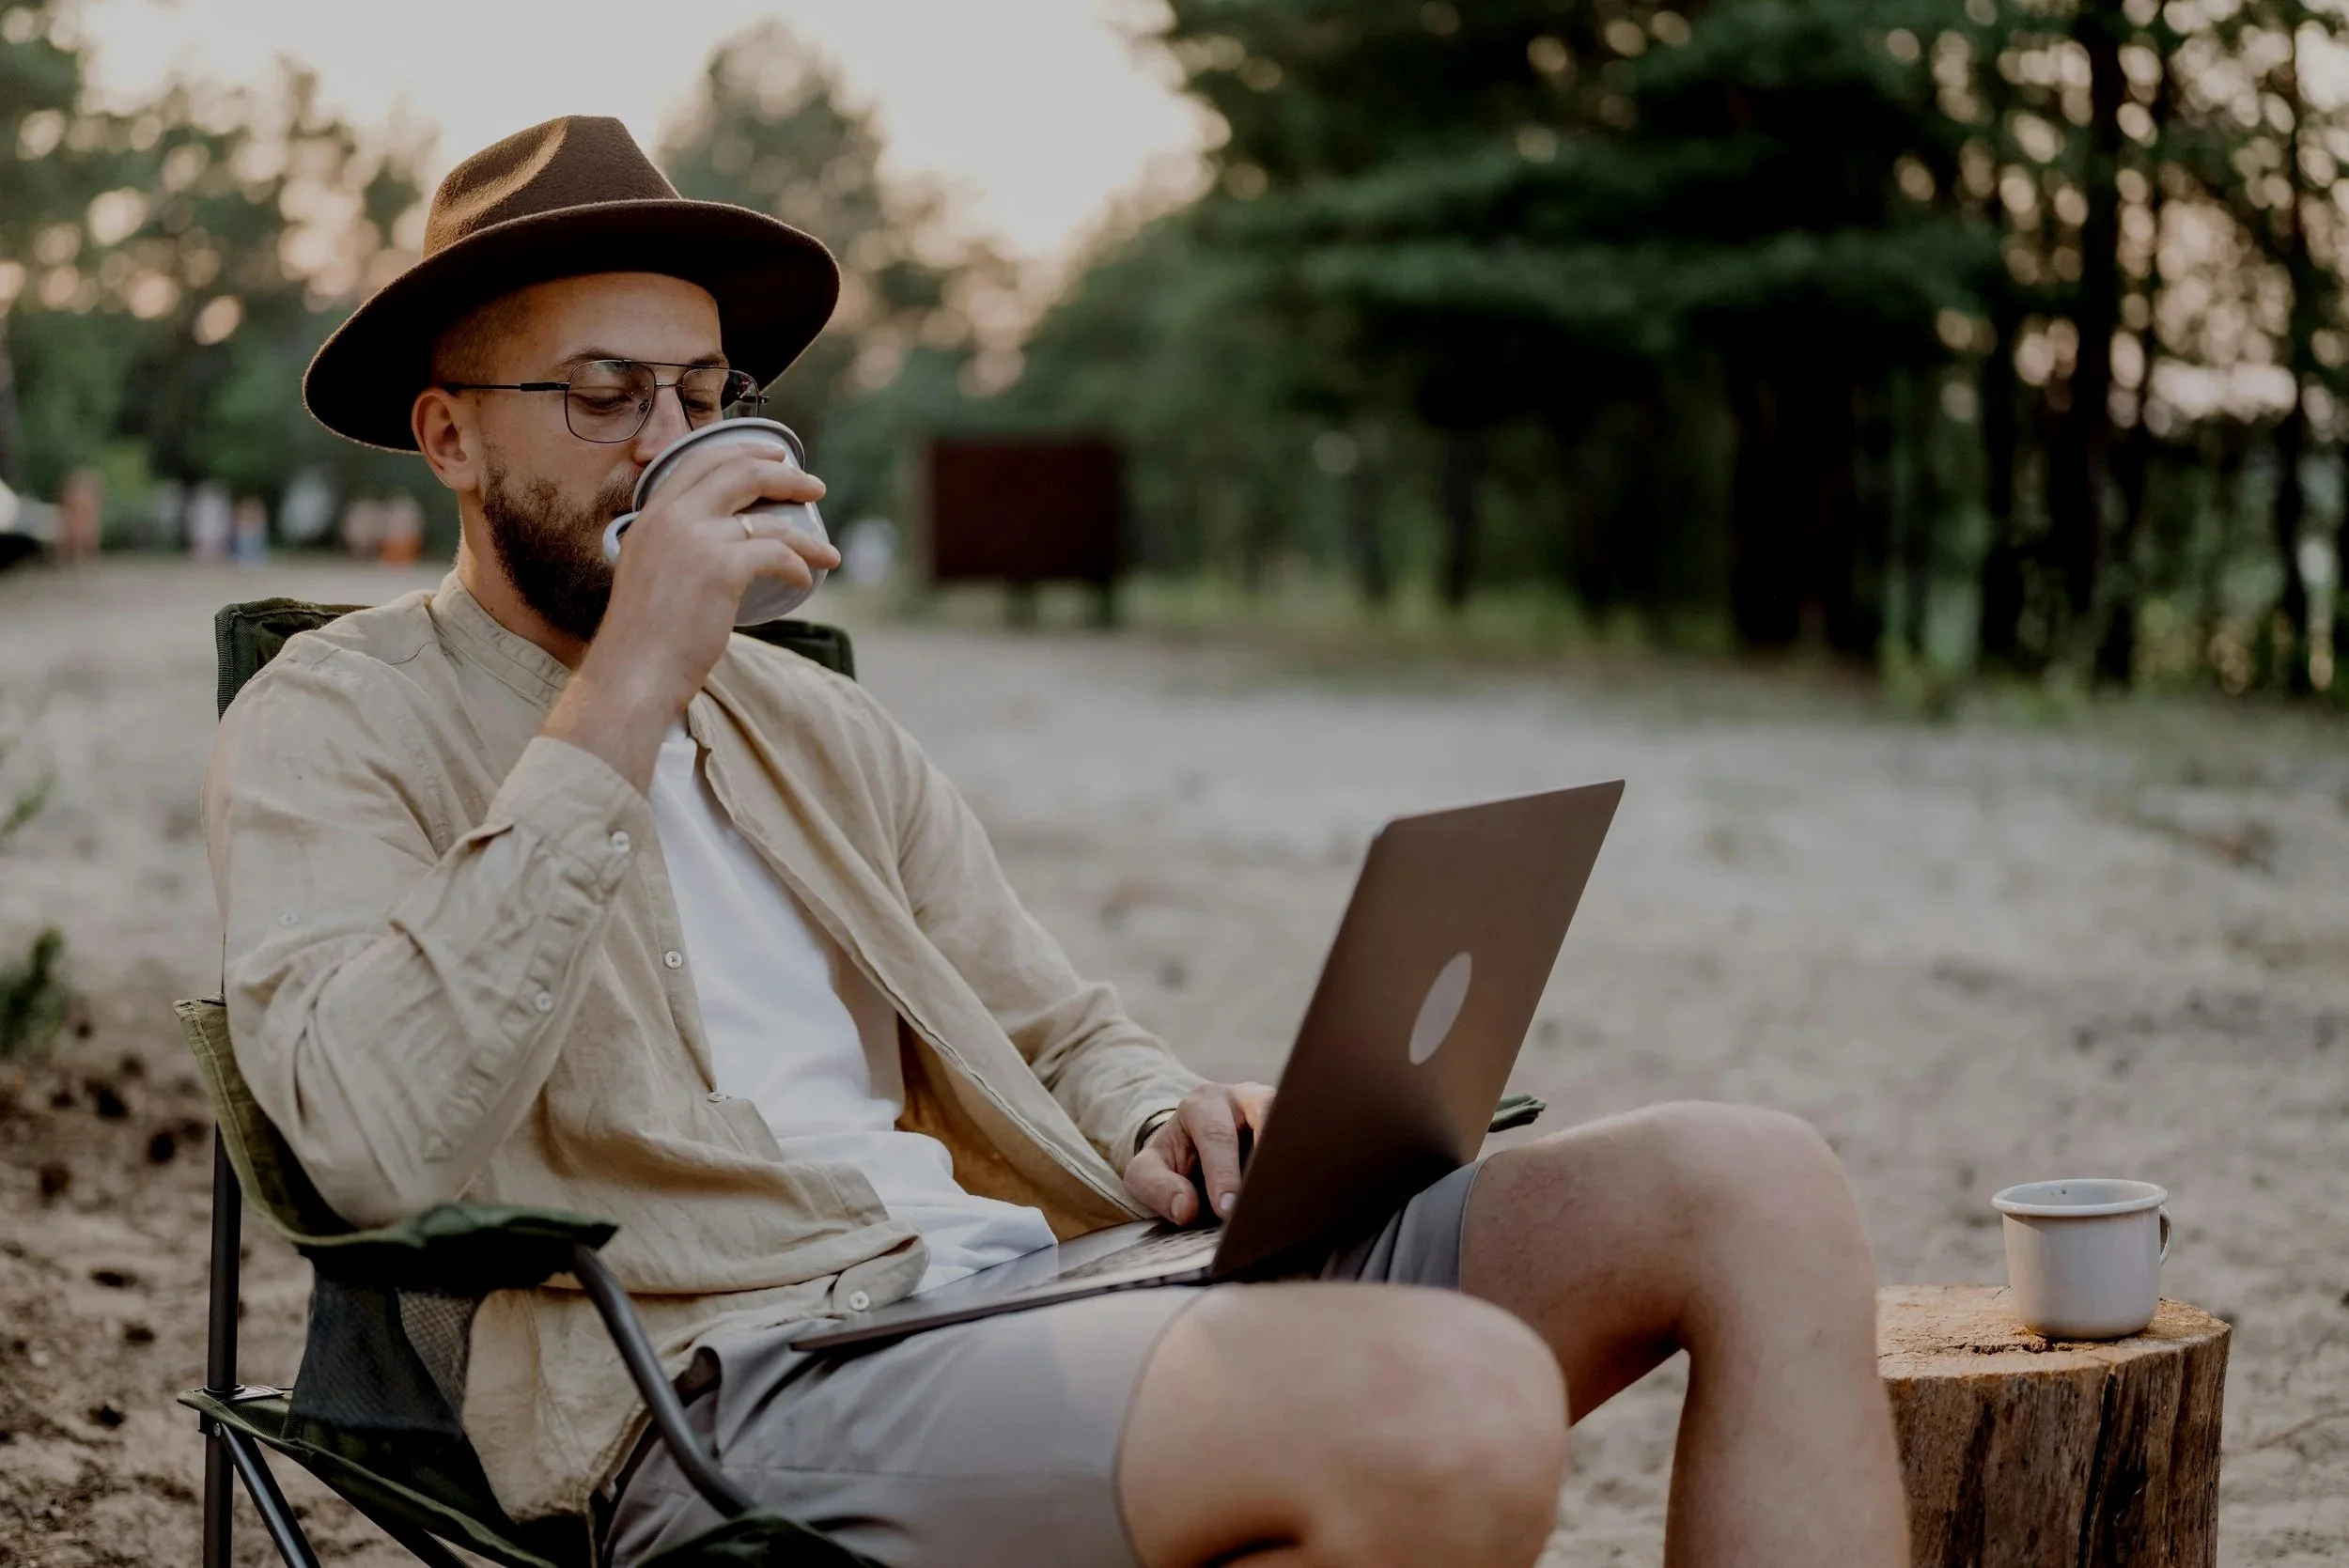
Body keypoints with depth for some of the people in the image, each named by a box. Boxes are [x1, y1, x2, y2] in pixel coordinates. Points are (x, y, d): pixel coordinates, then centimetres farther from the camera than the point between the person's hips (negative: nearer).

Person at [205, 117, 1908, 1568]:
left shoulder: (815, 725, 26)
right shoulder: (332, 727, 5)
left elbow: (1063, 1039, 27)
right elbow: (379, 1142, -14)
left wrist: (1161, 1127, 1)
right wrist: (627, 690, -14)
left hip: (1033, 1279, 8)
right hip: (737, 1394, -7)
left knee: (1754, 1186, -8)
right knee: (1457, 1406, -35)